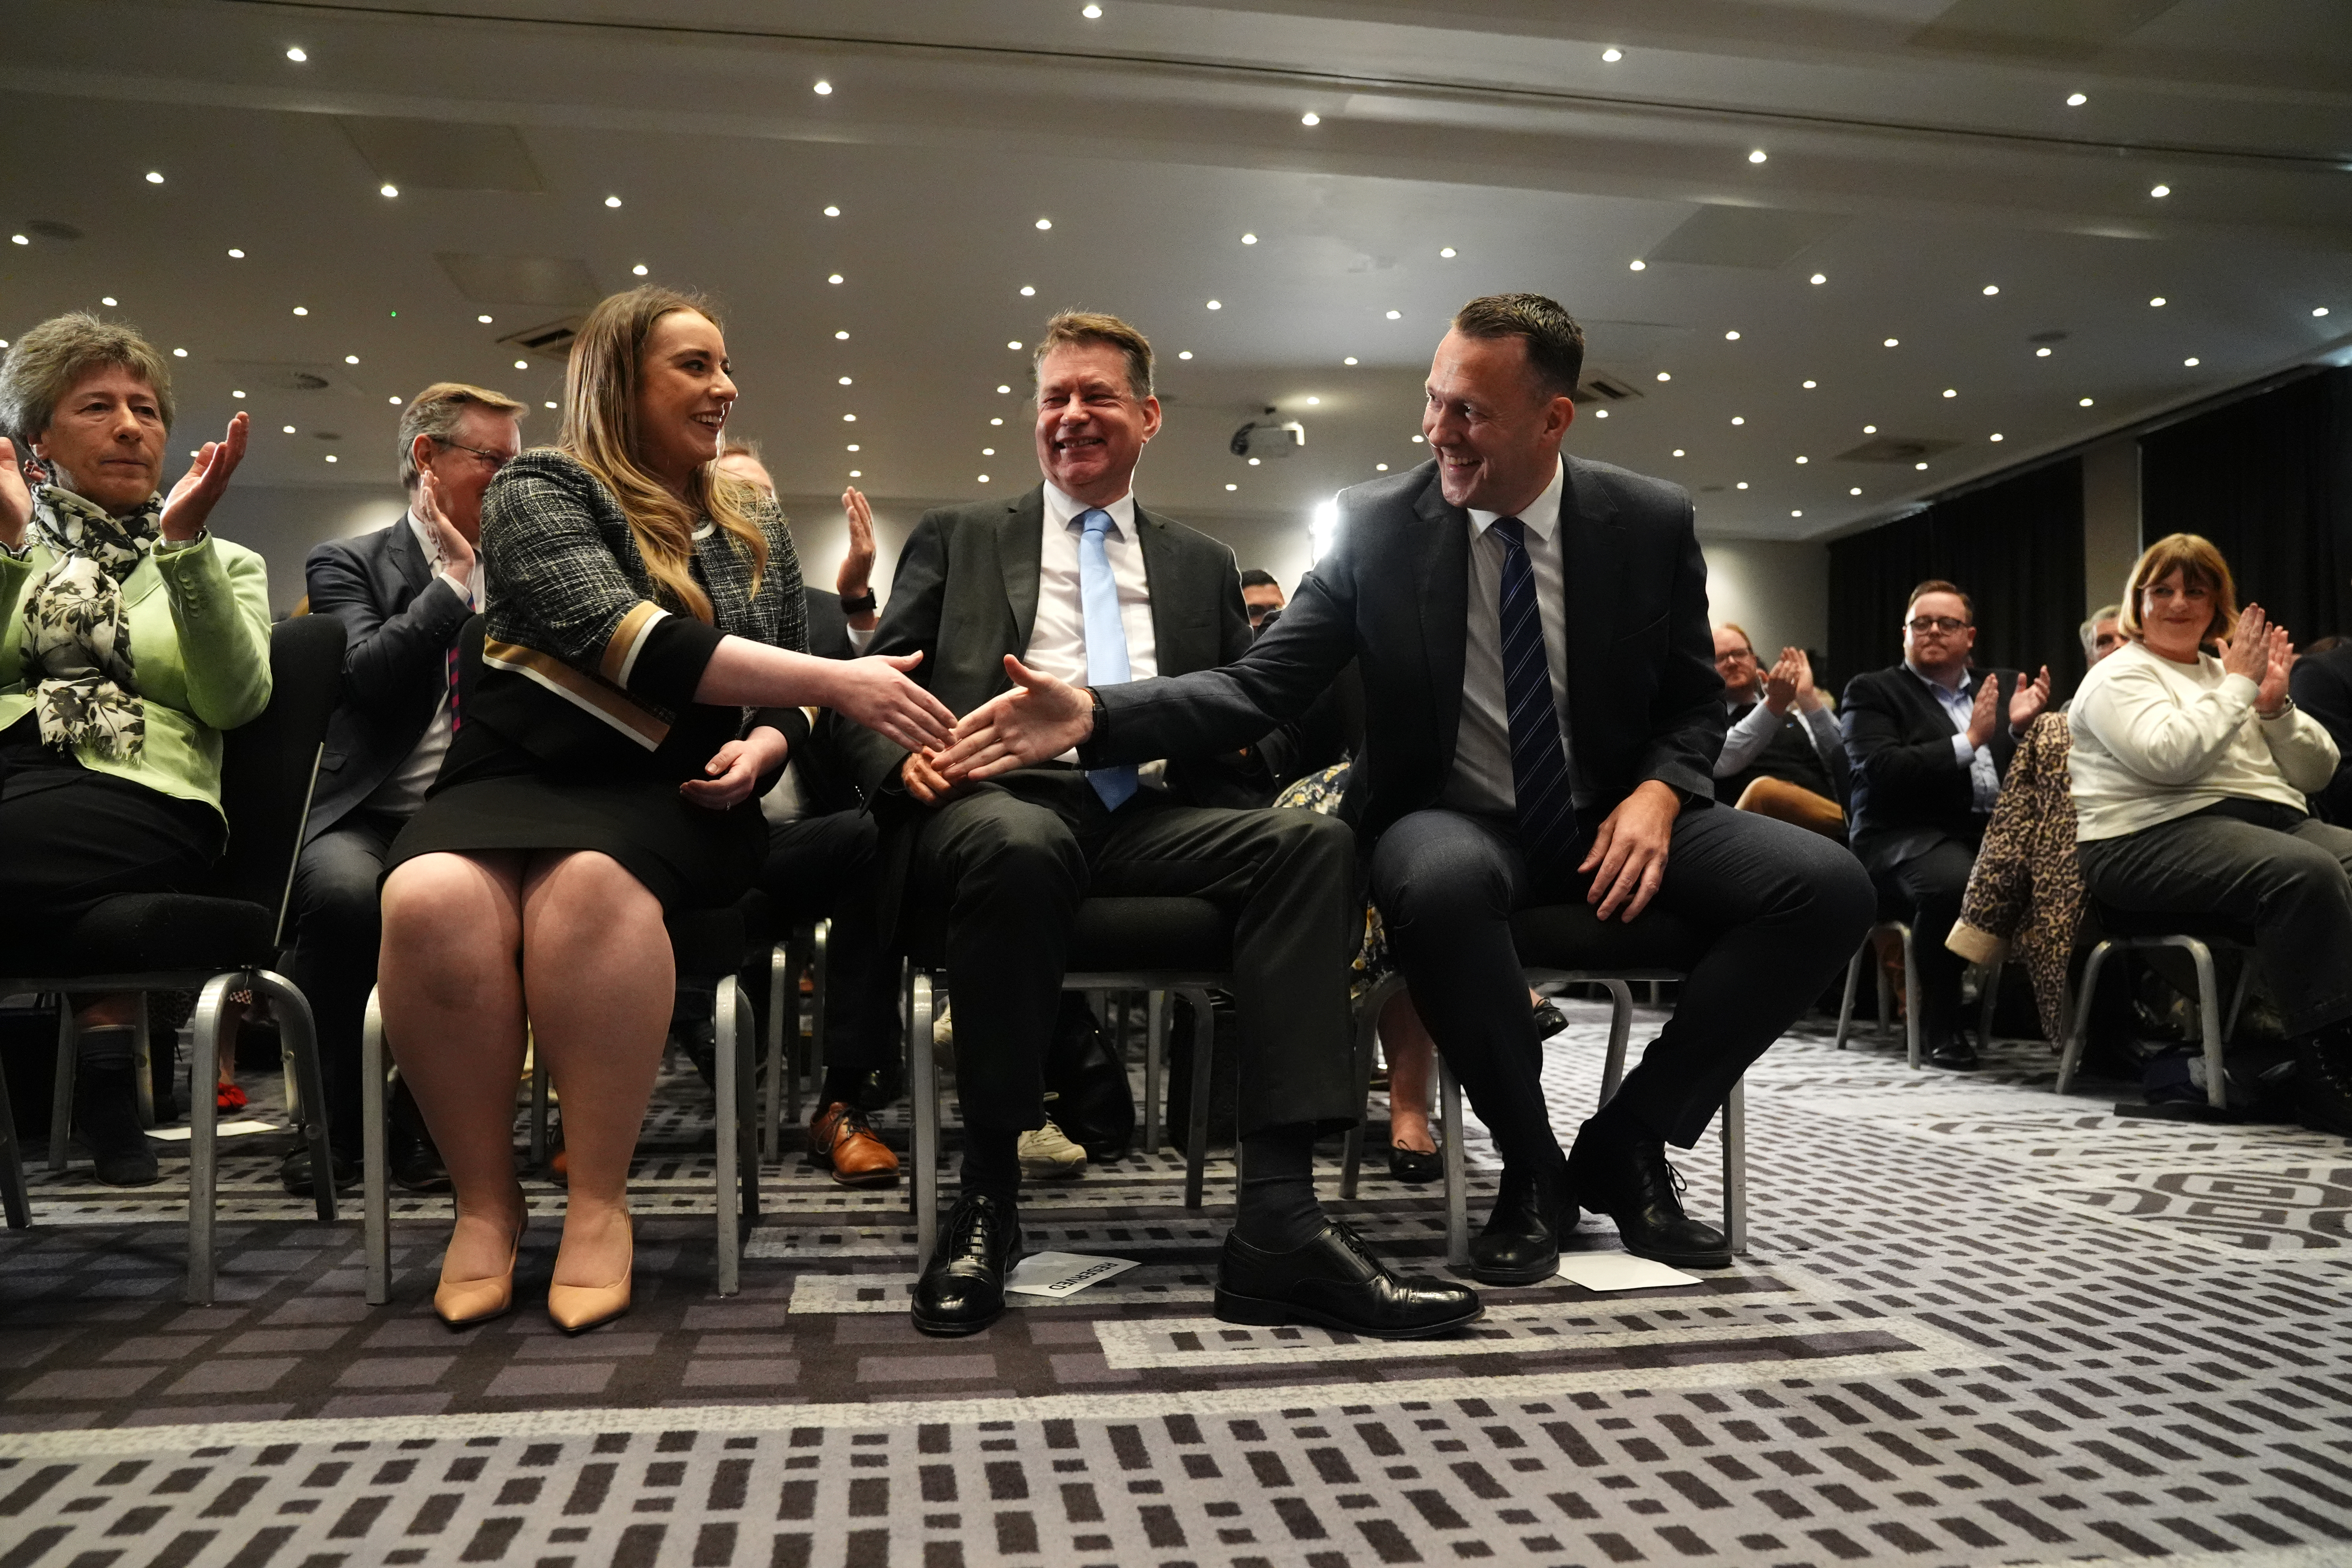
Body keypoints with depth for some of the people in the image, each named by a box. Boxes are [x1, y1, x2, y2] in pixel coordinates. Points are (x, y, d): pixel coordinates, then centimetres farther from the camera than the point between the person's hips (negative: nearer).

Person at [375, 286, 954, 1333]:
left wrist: (761, 746, -5)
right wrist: (837, 681, -22)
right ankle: (485, 1199, -17)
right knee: (432, 897, -35)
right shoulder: (540, 493, 3)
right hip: (519, 776, -1)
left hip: (671, 800, 2)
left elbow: (781, 690, 22)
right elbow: (629, 640, -15)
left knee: (587, 883, -35)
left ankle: (599, 1201, -24)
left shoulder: (752, 532, 18)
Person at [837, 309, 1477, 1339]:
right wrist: (900, 752, -10)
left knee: (1313, 839, -28)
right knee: (1016, 845, -39)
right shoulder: (958, 539, 22)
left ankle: (1278, 1222, -34)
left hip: (1153, 817, 3)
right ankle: (987, 1197, -22)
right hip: (1003, 802, -2)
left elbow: (1248, 717, 21)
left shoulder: (1202, 567, 27)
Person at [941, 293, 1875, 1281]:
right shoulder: (1377, 525, -5)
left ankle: (1626, 1147, -4)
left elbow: (1694, 704, 9)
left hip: (1608, 820, 3)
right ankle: (1531, 1170, -13)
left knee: (1828, 887, -20)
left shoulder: (1651, 522, -1)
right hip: (1455, 824, -2)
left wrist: (1657, 792, -15)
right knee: (1439, 885, -40)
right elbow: (1259, 688, -10)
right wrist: (1092, 712, -26)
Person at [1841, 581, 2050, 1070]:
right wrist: (1970, 740, -12)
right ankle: (1937, 1021, -16)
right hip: (1912, 837, -4)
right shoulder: (1872, 691, 7)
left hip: (1998, 831, 5)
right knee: (1954, 882, -37)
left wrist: (2021, 727, -5)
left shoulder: (2002, 687, 21)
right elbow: (1883, 771, -10)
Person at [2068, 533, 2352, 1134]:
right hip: (2155, 836, -7)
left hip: (2274, 819, 7)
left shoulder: (2226, 671, 25)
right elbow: (2169, 757, -15)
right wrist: (2239, 686, -4)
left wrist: (2276, 706, 4)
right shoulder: (2118, 676, 6)